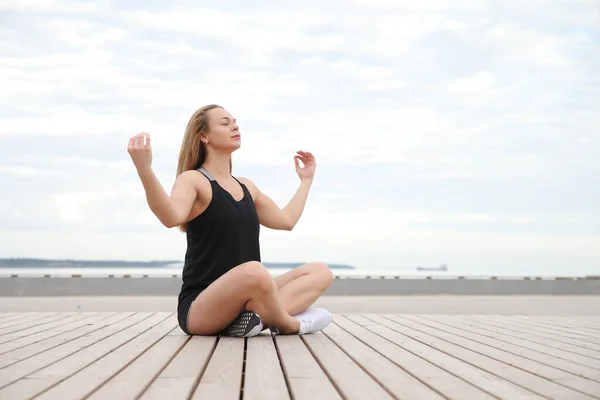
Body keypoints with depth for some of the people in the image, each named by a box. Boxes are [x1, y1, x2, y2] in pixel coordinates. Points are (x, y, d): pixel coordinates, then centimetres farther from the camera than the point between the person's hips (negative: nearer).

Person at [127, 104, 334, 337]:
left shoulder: (246, 187, 17)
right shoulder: (193, 180, -6)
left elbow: (286, 220, 27)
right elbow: (171, 217, -28)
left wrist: (306, 180, 36)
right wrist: (144, 169, -44)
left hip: (242, 300, 8)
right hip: (199, 308, -8)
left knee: (321, 272, -4)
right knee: (253, 272, -40)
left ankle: (254, 316, -25)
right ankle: (289, 325, -11)